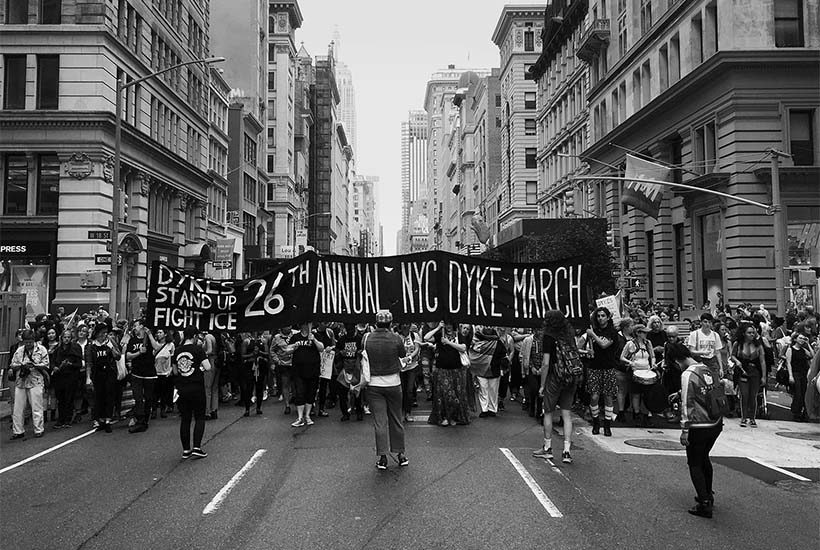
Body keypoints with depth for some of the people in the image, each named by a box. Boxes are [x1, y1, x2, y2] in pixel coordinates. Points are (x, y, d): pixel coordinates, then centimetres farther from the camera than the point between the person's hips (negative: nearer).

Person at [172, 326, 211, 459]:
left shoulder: (177, 351, 5)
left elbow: (175, 372, 12)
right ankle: (197, 448, -1)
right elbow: (208, 367, -16)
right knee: (199, 418, 6)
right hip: (197, 388, -4)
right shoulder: (198, 349, -10)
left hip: (181, 390, 4)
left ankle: (186, 449, 14)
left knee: (185, 419, 11)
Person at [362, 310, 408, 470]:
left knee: (379, 421, 4)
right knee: (396, 419, 13)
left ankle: (382, 458, 6)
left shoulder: (367, 339, -7)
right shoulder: (396, 339, -10)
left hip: (374, 384, 0)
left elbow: (363, 359, 3)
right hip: (393, 383, 0)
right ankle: (400, 455, 21)